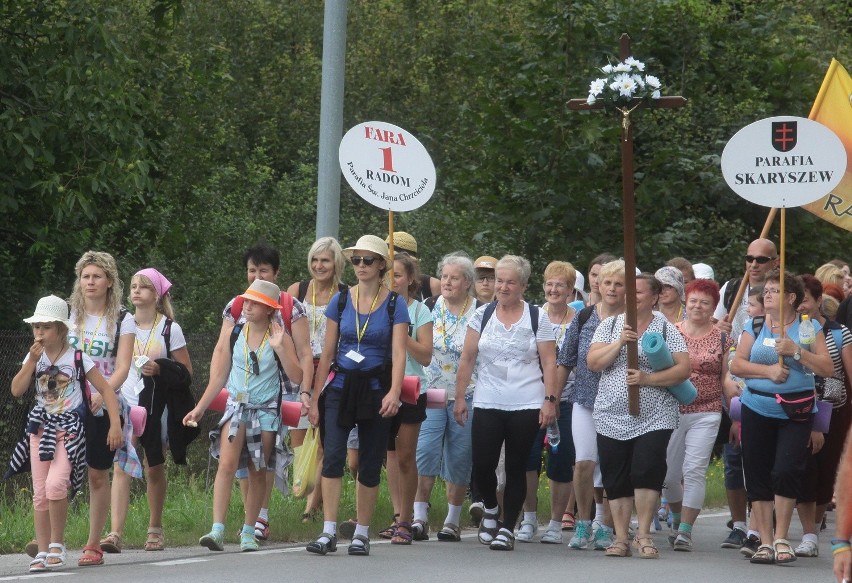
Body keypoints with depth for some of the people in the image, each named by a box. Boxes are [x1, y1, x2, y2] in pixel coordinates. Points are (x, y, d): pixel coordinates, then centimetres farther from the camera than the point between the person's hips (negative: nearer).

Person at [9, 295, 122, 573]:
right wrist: (32, 360, -12)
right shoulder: (34, 356, 7)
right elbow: (17, 390, -3)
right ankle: (43, 551, 9)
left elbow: (105, 389, -3)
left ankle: (57, 543, -6)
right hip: (41, 428, 4)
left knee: (55, 484, -22)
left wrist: (115, 425, -11)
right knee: (40, 493, 2)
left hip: (69, 429, -4)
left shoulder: (77, 358, -5)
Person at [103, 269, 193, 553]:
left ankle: (155, 529, 25)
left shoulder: (169, 328, -1)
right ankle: (115, 533, -21)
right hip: (125, 404, 1)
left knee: (154, 468, 9)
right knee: (121, 467, -12)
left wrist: (159, 370, -15)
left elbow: (186, 369, 1)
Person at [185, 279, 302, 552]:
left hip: (266, 410, -1)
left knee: (258, 473, 5)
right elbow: (220, 374, 12)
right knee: (227, 465, -16)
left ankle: (248, 532, 16)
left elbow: (297, 377, -11)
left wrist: (279, 348, -22)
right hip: (237, 406, 1)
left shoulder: (280, 337, -4)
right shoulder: (237, 333, 3)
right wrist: (199, 408, 12)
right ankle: (217, 530, -23)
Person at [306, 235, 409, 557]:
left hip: (376, 389, -1)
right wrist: (314, 396, 6)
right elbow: (327, 352, 9)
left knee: (370, 464, 4)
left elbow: (398, 353, -8)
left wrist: (394, 392, -23)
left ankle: (362, 534, 14)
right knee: (332, 457, -12)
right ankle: (328, 532, -14)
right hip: (341, 387, 1)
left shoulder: (394, 305, -1)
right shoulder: (340, 301, 6)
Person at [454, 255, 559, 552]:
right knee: (482, 465, -6)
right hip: (487, 404, 1)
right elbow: (467, 359, 9)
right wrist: (460, 397, 5)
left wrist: (550, 399, -8)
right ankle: (491, 510, 23)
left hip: (526, 405, -1)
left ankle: (508, 528, 10)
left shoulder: (538, 318, 3)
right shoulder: (482, 316, 8)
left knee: (516, 468, 1)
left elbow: (549, 362, 0)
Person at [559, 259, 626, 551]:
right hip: (585, 400, 1)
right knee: (584, 461, -11)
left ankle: (606, 526, 15)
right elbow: (565, 360, 10)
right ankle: (583, 522, 6)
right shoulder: (584, 317, 5)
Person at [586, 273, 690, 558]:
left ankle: (643, 535, -2)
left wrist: (648, 379, -16)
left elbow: (683, 369, -5)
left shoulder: (666, 329, 2)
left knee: (646, 473, -14)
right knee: (616, 479, 3)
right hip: (612, 418, 3)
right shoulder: (610, 325, 10)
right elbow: (593, 363, 1)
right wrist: (619, 343, -13)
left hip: (654, 418, -3)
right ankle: (620, 537, 12)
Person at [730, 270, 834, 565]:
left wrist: (796, 351, -14)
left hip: (796, 414, -3)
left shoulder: (809, 327, 3)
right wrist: (768, 370, -13)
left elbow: (828, 368, -4)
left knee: (786, 471, -14)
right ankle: (765, 542, 9)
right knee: (758, 475, 2)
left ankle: (781, 538, -1)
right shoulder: (754, 327, 9)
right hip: (757, 410, 3)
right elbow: (736, 365, 1)